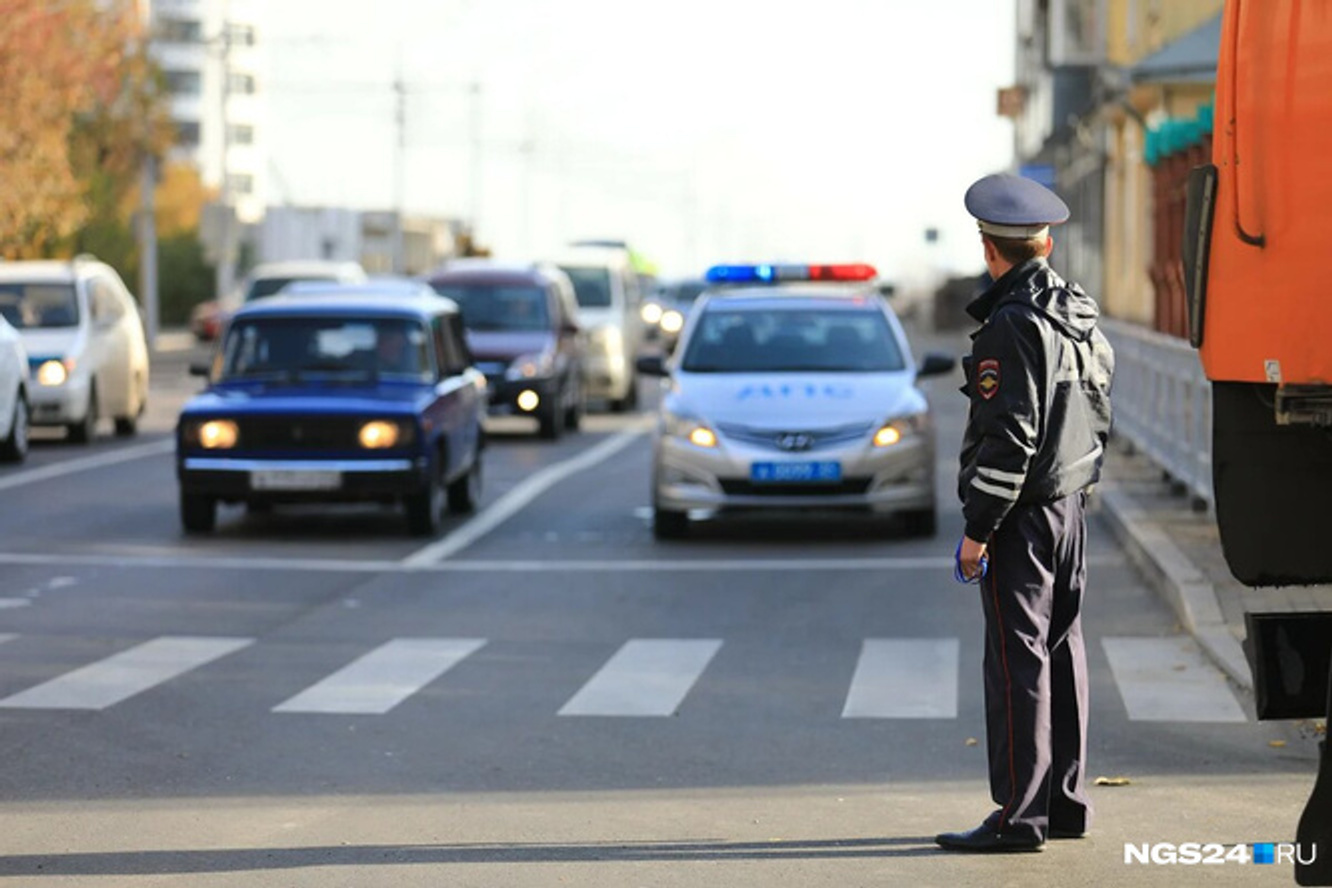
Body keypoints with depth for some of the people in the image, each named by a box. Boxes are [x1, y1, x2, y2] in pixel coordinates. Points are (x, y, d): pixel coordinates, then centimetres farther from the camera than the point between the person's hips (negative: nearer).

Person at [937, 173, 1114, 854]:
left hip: (1022, 516, -9)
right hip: (1071, 506, 9)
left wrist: (977, 529, -16)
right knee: (1062, 651, 13)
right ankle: (1066, 803, 19)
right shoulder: (1081, 314, 11)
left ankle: (1020, 816, -6)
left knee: (1017, 661, -7)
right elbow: (1100, 417, 17)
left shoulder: (1012, 325, -17)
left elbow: (1009, 438, -20)